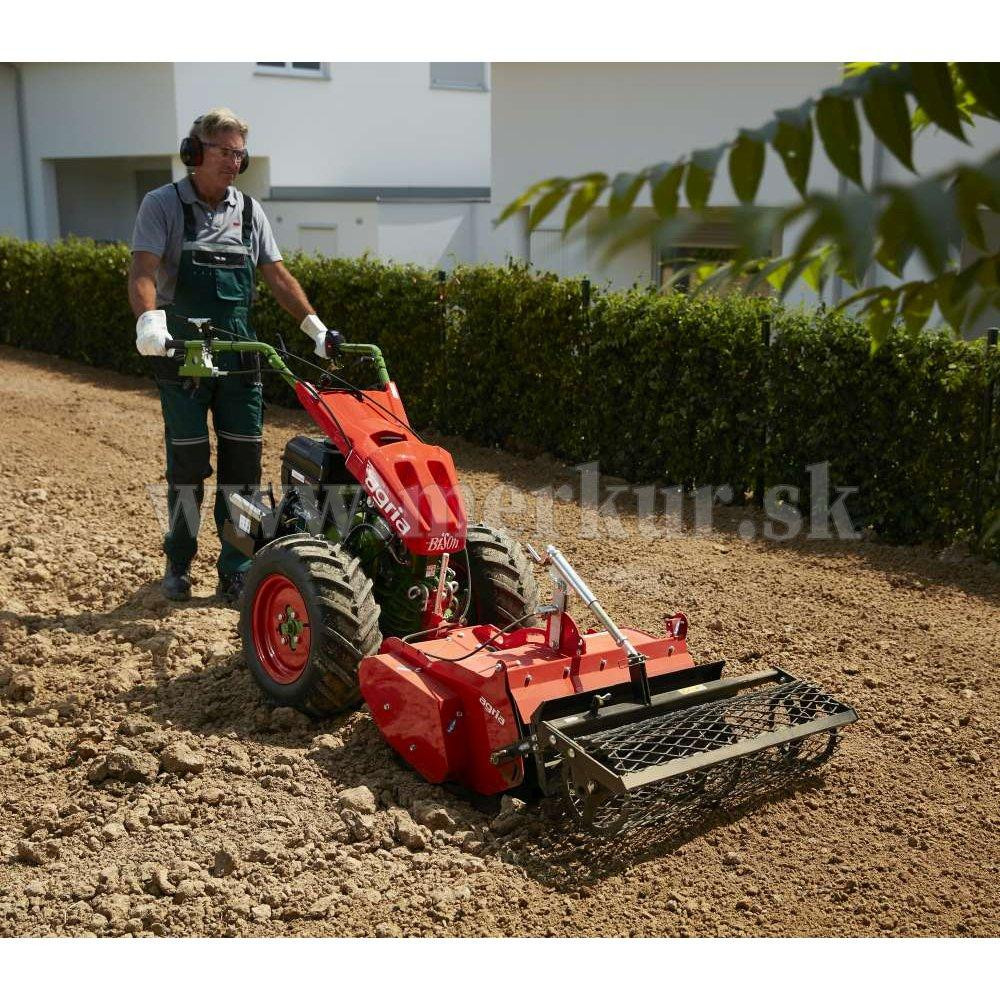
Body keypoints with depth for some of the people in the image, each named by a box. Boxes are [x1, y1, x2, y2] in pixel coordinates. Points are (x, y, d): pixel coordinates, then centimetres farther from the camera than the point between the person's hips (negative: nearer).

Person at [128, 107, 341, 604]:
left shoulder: (248, 210, 10)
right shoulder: (162, 204, -3)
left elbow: (277, 275, 9)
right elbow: (143, 270, -16)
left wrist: (315, 327, -2)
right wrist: (149, 319, -35)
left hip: (239, 354, 4)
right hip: (181, 354, -4)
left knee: (242, 461, 2)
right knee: (187, 461, 2)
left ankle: (236, 574, 11)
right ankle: (178, 565, 19)